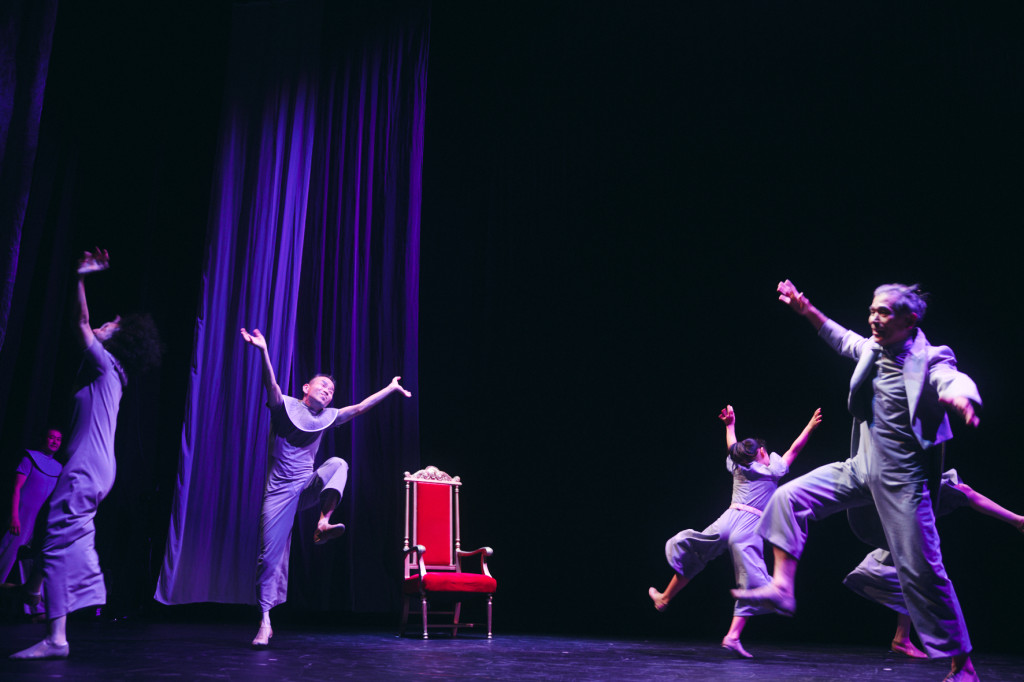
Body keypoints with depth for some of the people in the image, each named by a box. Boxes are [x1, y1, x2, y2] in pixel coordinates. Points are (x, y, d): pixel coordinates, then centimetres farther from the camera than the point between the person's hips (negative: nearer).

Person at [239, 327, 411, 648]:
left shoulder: (327, 417, 11)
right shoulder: (285, 406, -3)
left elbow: (359, 407, 15)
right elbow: (271, 386, -21)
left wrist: (390, 388, 15)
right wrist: (263, 351, -38)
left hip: (308, 487, 4)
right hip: (281, 491, -4)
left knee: (337, 463, -23)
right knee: (270, 555, -5)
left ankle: (323, 523, -31)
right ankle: (265, 621, 5)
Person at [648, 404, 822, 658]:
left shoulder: (737, 467, 20)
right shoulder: (773, 471, 13)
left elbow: (733, 447, 41)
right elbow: (794, 449, 24)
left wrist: (730, 425, 56)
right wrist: (810, 427, 33)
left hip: (728, 520, 3)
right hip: (751, 529, -3)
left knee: (688, 553, 19)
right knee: (749, 582, -1)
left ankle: (665, 598, 22)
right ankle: (733, 635, -11)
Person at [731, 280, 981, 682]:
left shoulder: (929, 361, -14)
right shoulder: (873, 349, 5)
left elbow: (954, 382, -37)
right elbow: (844, 340, 27)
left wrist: (960, 399, -61)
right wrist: (808, 311, 24)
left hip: (901, 479, -6)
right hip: (860, 469, 7)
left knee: (921, 572, -4)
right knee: (790, 497, -4)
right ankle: (782, 588, 0)